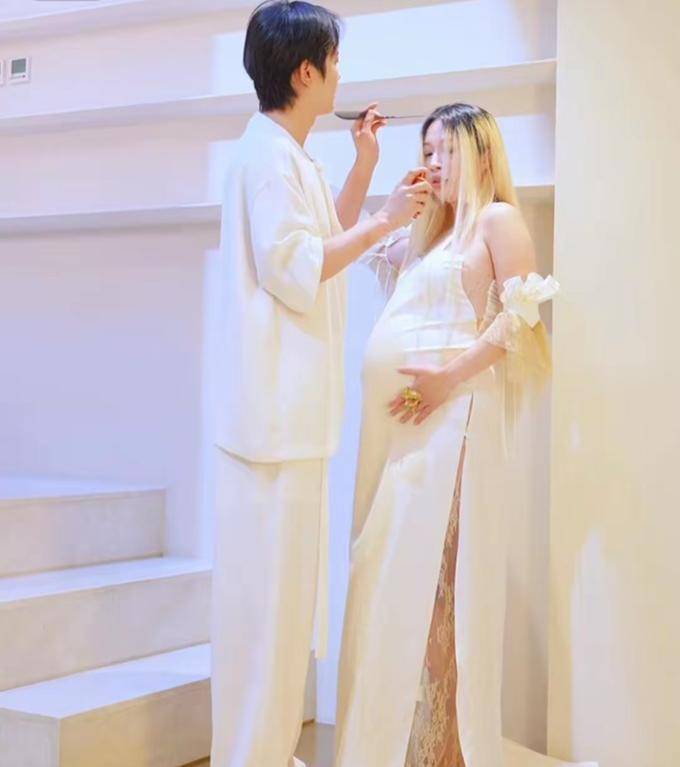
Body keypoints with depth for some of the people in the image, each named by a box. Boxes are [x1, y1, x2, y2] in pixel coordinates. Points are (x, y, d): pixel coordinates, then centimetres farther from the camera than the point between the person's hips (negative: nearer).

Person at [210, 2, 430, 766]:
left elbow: (326, 245, 26)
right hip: (275, 408, -10)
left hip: (294, 408, 10)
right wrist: (385, 218, -15)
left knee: (285, 583, 14)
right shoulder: (267, 153, -13)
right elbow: (294, 269, -21)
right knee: (265, 586, -6)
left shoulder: (289, 156, 18)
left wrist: (362, 170, 17)